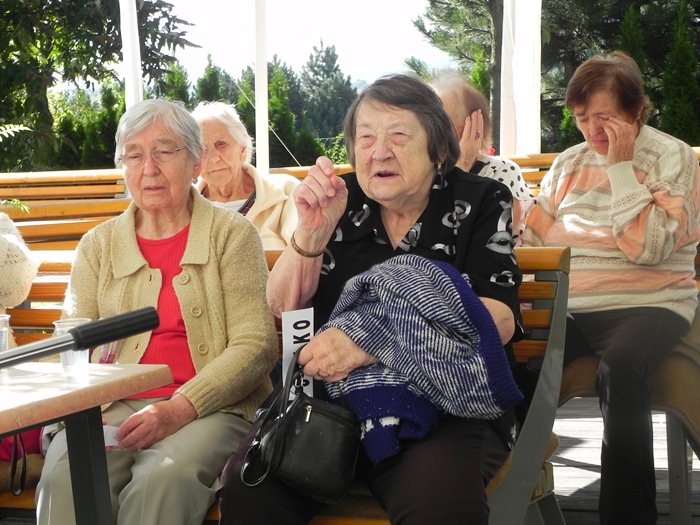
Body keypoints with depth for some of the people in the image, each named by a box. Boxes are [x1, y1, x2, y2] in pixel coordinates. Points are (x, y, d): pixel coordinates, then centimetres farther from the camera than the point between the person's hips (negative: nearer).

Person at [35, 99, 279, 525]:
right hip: (115, 409, 3)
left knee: (162, 480, -35)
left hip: (211, 406, -2)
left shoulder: (232, 235, 6)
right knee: (63, 478, -31)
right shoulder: (98, 245, 17)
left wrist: (179, 409, -17)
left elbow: (254, 346, -3)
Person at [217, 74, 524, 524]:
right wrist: (313, 231, -12)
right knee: (247, 488, -25)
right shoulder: (342, 201, 10)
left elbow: (499, 318, -12)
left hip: (449, 406, -3)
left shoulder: (481, 202, 3)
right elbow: (283, 310, 8)